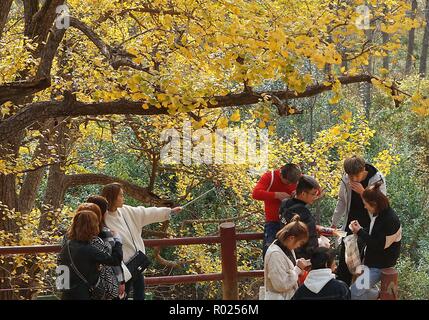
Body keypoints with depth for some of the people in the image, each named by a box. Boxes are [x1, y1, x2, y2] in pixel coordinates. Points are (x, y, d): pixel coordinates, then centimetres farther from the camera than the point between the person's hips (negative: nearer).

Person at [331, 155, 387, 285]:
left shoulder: (378, 180, -18)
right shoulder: (346, 180, -7)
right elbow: (342, 202, 10)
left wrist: (362, 192, -31)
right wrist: (334, 224, 14)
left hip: (369, 225, -4)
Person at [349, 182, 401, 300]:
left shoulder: (391, 221, -25)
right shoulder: (378, 214, 2)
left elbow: (379, 245, -24)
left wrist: (360, 232, -17)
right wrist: (359, 230, -4)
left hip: (379, 266, -9)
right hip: (369, 260, 9)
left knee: (354, 293, -13)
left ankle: (376, 295, 9)